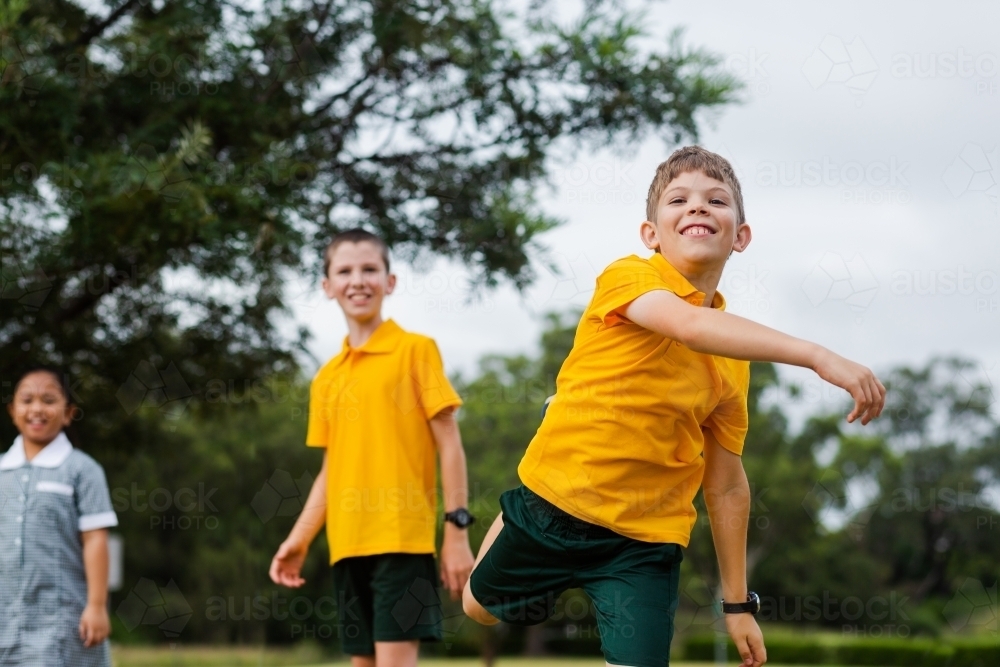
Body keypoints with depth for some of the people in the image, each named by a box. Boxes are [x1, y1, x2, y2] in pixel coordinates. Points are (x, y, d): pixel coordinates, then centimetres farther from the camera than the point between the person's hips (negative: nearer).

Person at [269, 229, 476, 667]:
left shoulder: (415, 350, -1)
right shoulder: (327, 379, 15)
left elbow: (449, 444, -4)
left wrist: (457, 530, -10)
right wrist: (299, 540, 8)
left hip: (402, 537, -6)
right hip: (346, 544, 6)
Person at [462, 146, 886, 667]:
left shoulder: (734, 361, 1)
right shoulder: (628, 277, -13)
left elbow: (726, 487, 8)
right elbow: (691, 324, -35)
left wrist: (738, 602, 8)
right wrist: (817, 356, -46)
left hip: (646, 538, 2)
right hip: (554, 502, -2)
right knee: (482, 608, 21)